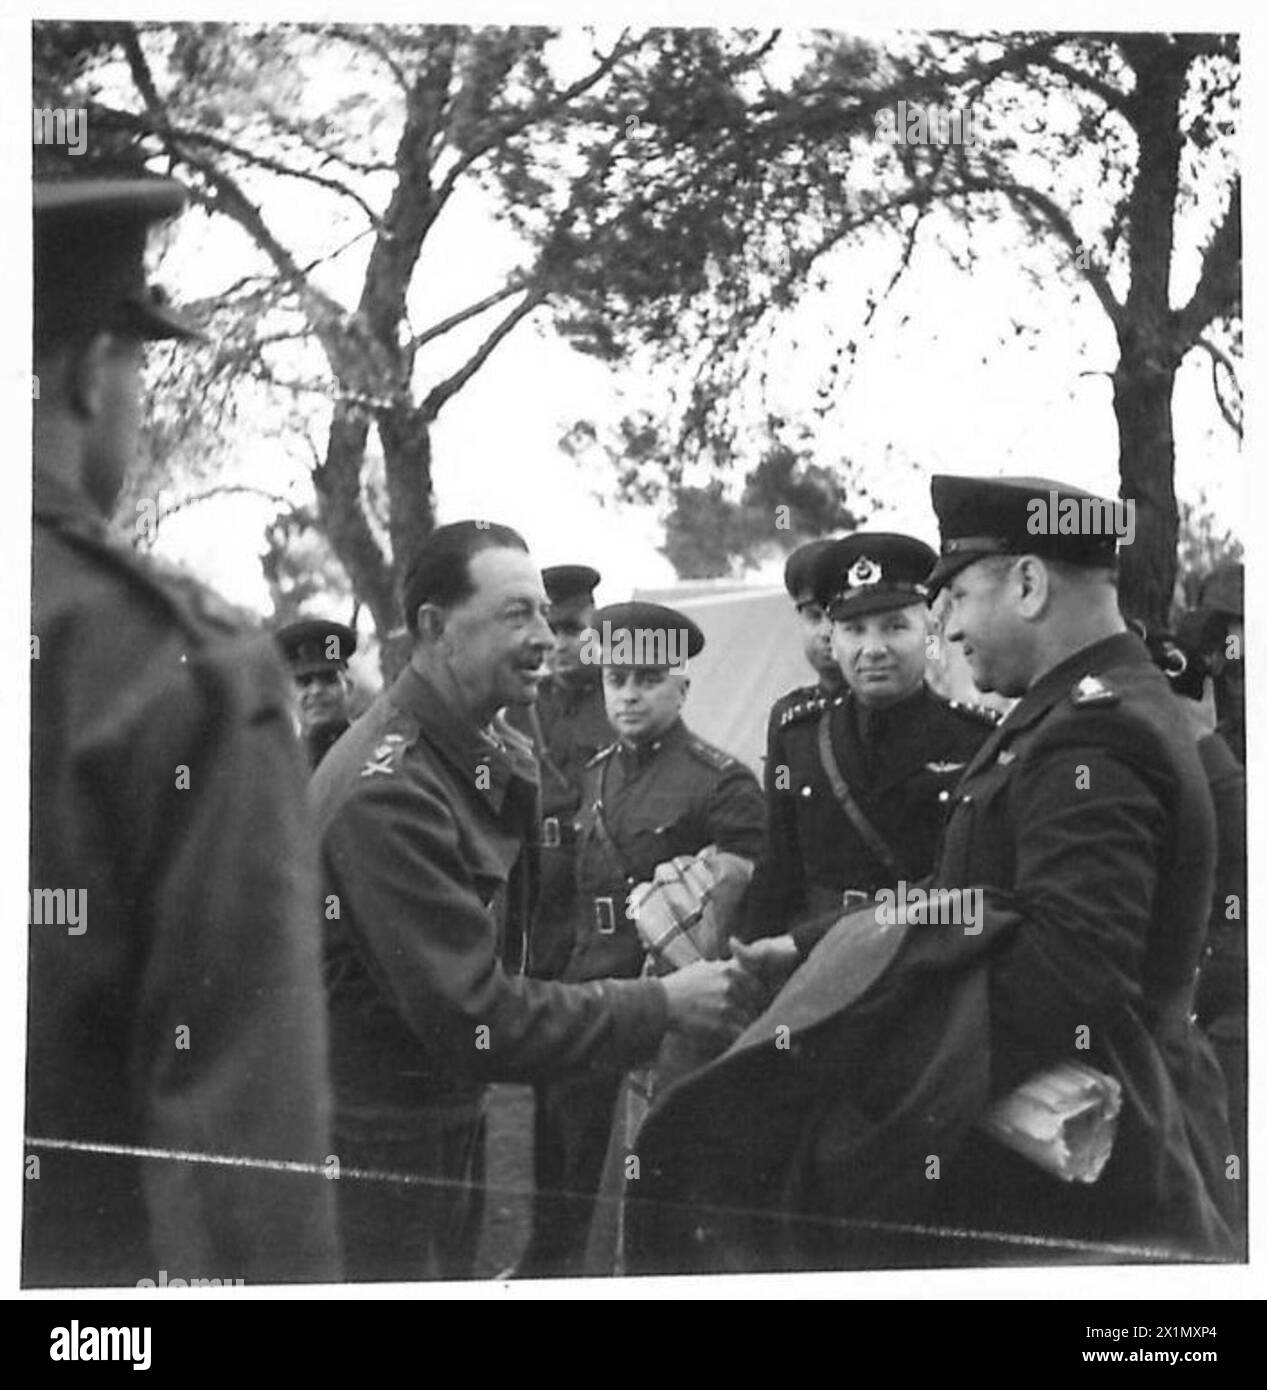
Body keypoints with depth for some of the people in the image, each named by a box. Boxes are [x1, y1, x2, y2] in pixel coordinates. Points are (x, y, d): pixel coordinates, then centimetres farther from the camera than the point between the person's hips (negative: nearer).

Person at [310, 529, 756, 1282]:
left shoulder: (502, 752, 6)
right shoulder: (386, 790, -24)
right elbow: (474, 1016, -26)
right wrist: (662, 1004, -22)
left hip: (452, 1116, 9)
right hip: (372, 1149, -9)